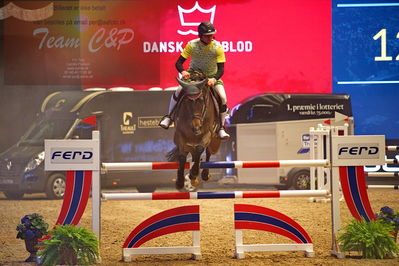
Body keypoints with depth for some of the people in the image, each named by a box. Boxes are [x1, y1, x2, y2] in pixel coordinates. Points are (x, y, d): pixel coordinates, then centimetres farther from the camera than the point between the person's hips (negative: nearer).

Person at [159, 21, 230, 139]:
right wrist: (183, 71, -37)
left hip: (212, 76, 0)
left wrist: (214, 79, -39)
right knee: (179, 91, -25)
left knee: (223, 98, -21)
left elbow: (221, 69, -19)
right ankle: (169, 117, -2)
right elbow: (179, 62, -14)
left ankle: (221, 127, -4)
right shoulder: (192, 45, -17)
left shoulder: (217, 47, -18)